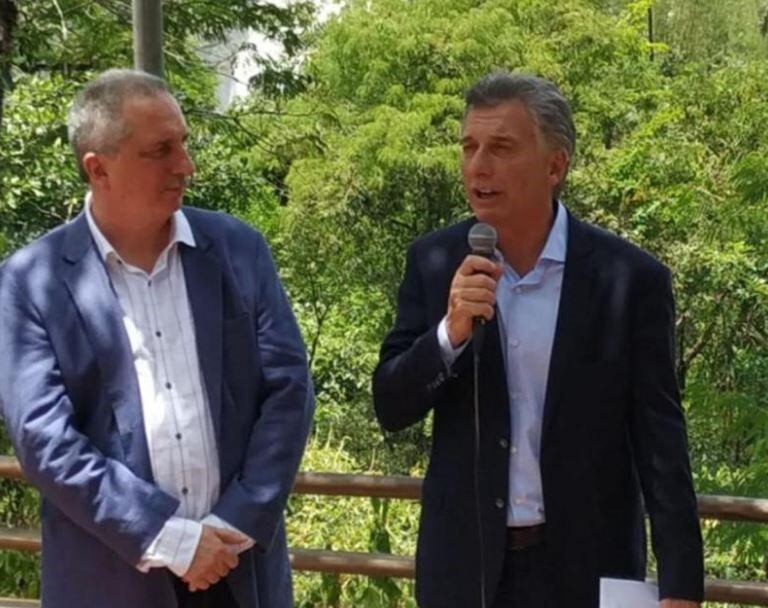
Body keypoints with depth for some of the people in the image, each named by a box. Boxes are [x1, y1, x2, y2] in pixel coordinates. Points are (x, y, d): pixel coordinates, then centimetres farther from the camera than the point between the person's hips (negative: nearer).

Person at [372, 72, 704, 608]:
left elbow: (660, 442, -7)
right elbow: (391, 408, -2)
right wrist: (451, 332, -20)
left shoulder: (628, 277, -9)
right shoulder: (435, 262, -2)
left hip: (585, 564, -2)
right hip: (464, 561, 2)